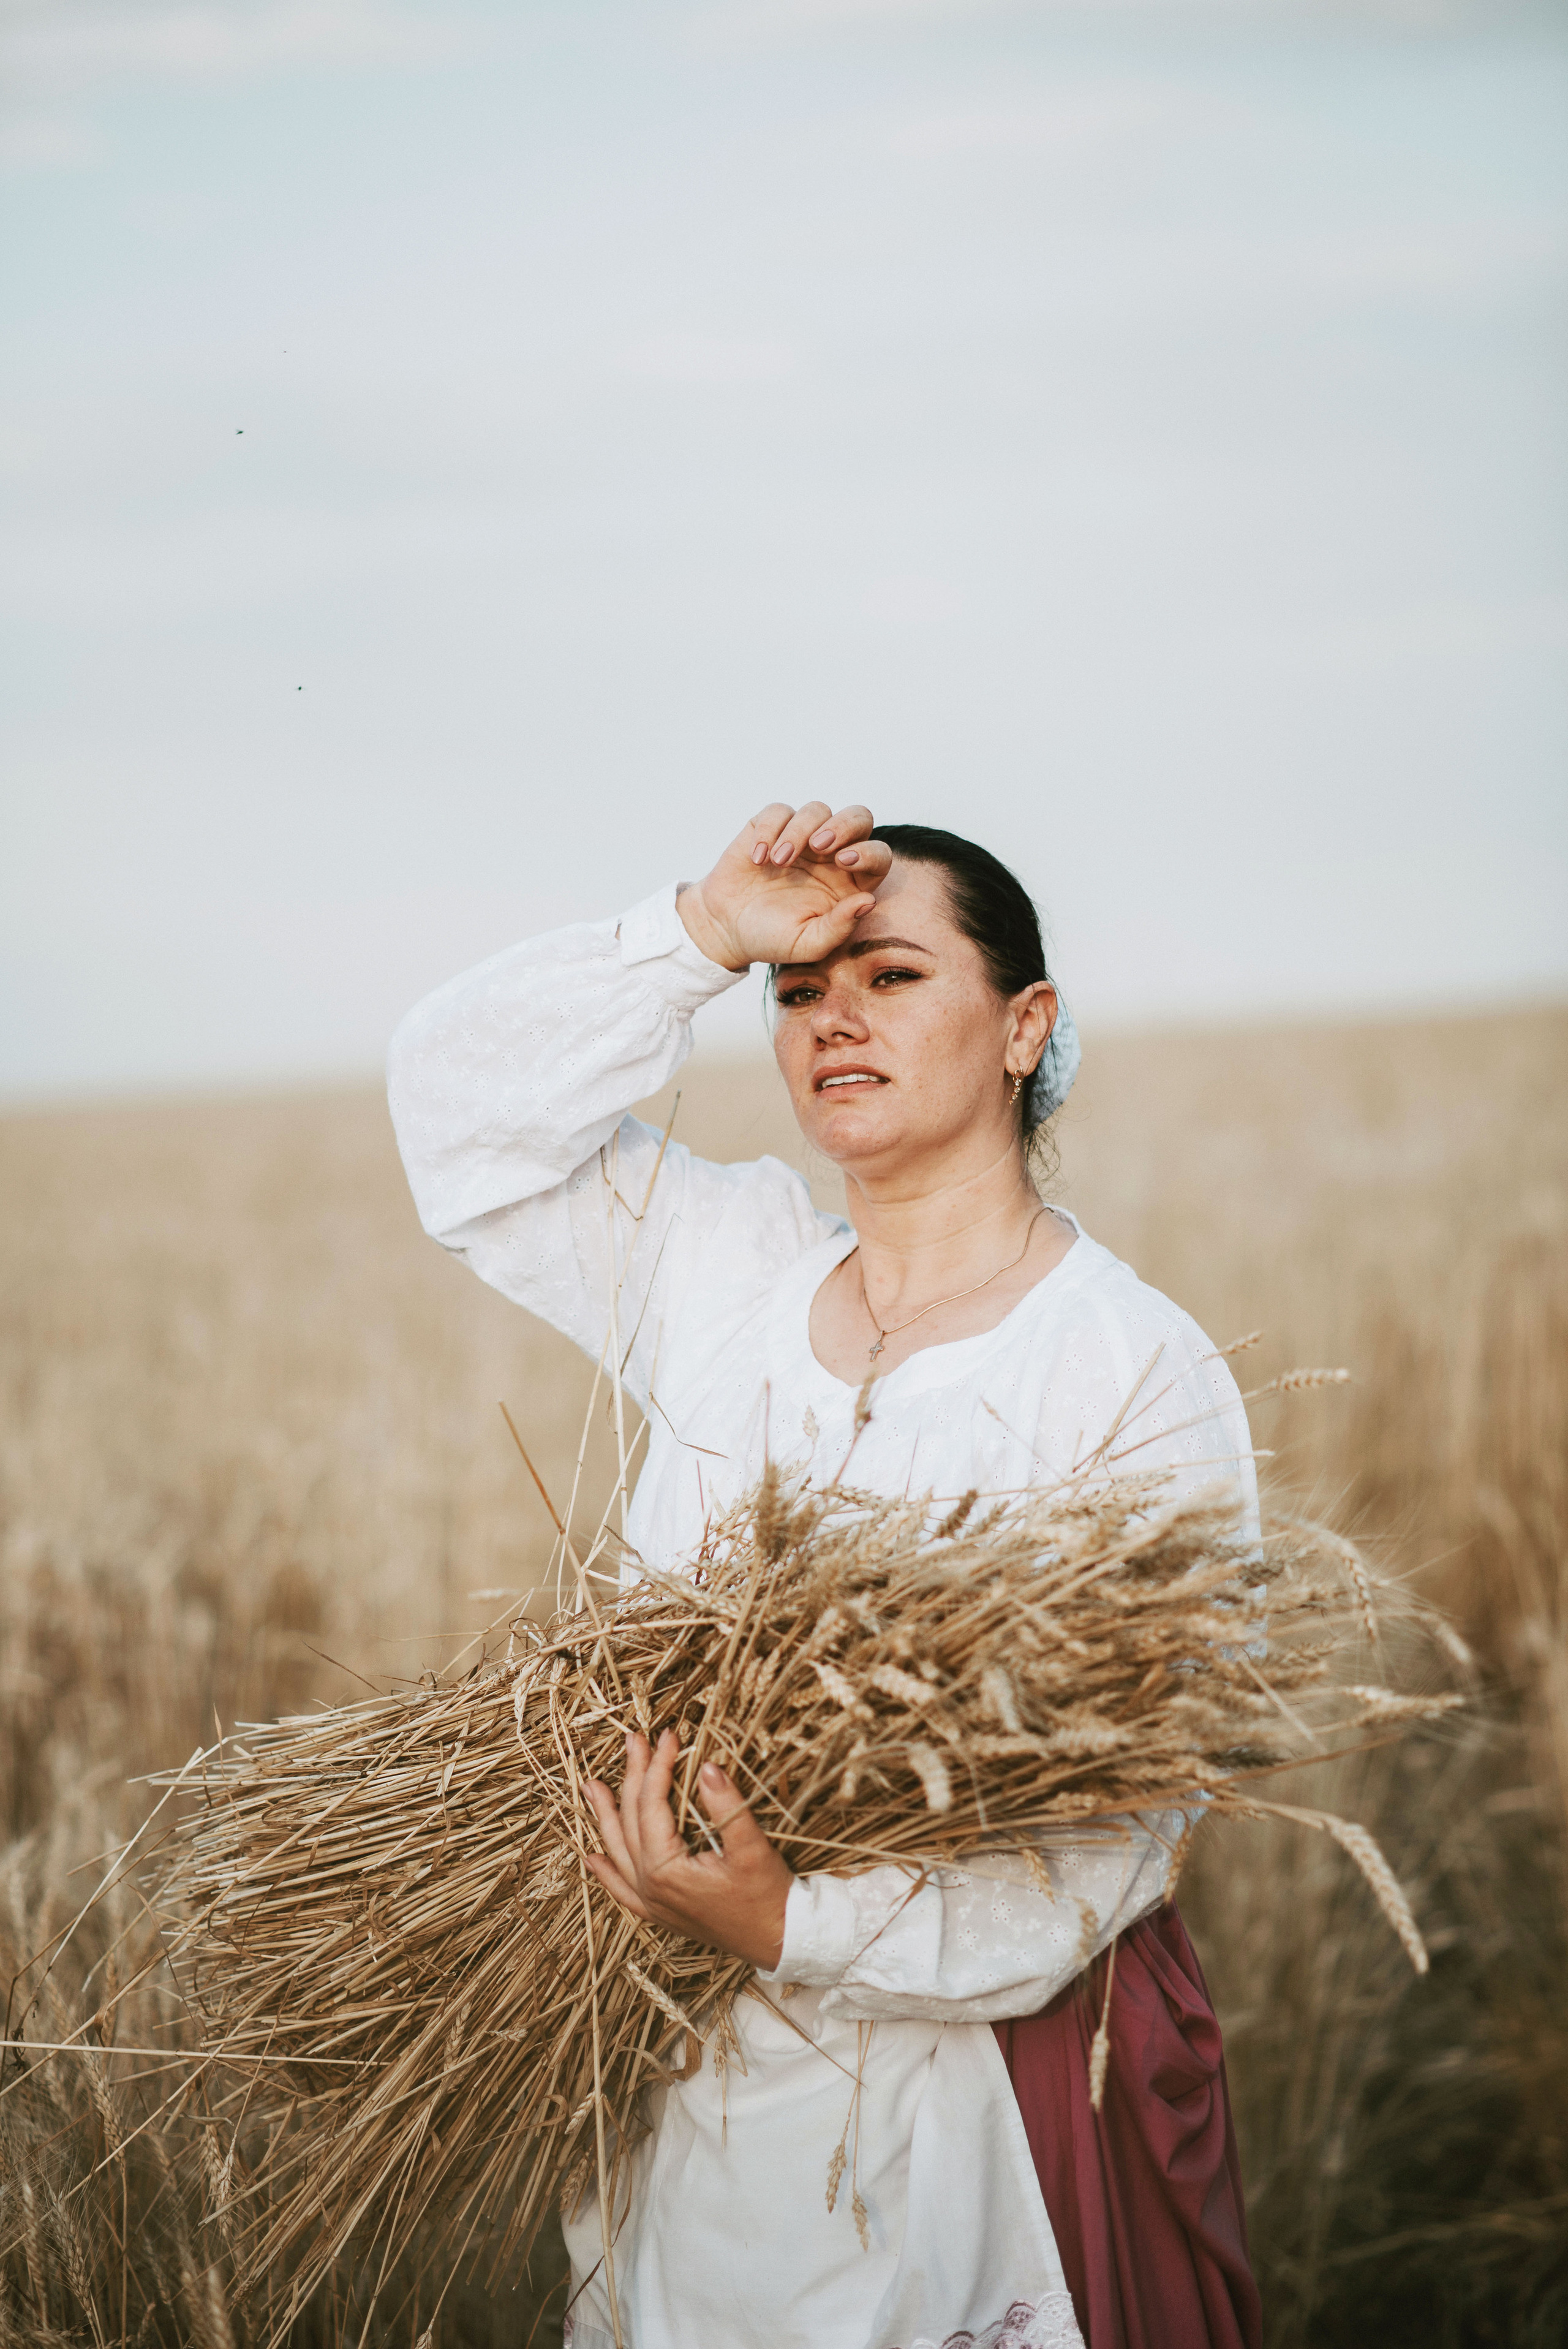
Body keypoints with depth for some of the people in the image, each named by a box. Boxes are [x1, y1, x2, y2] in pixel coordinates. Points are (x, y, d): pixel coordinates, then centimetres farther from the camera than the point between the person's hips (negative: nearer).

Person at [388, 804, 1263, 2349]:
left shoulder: (1141, 1376, -12)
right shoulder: (728, 1265, 5)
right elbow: (462, 1099, 6)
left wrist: (798, 1929, -28)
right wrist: (701, 931, -5)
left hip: (982, 2100, -4)